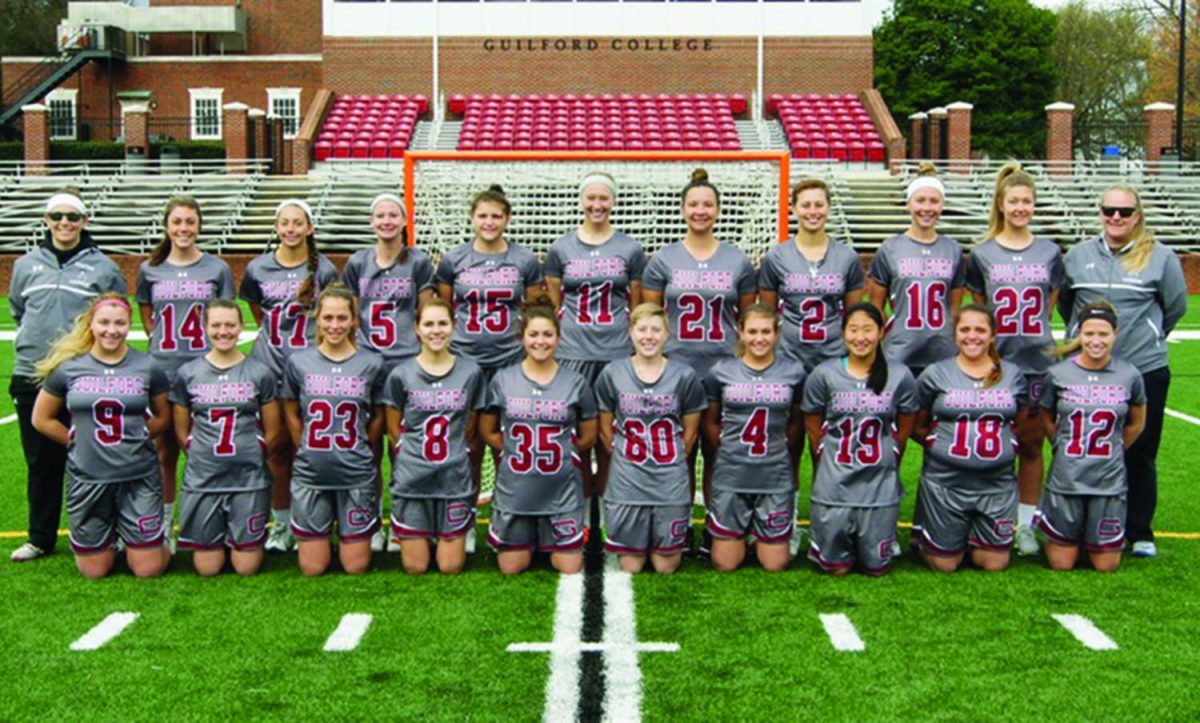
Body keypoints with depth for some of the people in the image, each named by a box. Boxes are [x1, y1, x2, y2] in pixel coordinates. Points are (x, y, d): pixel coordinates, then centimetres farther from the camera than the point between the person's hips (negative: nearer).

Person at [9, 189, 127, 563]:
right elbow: (17, 311, 22)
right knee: (41, 462, 10)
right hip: (32, 377, 3)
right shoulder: (26, 265, 9)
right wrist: (34, 339, 13)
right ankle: (40, 538, 20)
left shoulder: (103, 267, 1)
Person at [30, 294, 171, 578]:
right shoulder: (68, 367, -2)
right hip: (87, 478, 0)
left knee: (148, 569, -1)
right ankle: (110, 537, 39)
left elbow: (162, 418, 11)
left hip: (139, 477, 0)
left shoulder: (147, 368, -1)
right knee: (93, 570, 8)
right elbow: (42, 419, 8)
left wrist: (134, 438, 0)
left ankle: (129, 534, 31)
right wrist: (80, 442, 4)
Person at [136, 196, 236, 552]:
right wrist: (162, 343, 4)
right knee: (164, 450, 8)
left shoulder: (217, 268, 3)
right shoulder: (150, 270, 8)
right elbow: (147, 315, 18)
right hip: (163, 371, 2)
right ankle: (164, 526, 17)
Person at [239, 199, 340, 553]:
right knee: (276, 447, 5)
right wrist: (275, 335, 10)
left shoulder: (324, 270, -1)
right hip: (269, 367, 2)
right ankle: (280, 525, 16)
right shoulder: (258, 269, 5)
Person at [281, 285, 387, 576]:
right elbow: (291, 414, 8)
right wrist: (310, 452, 6)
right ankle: (323, 533, 36)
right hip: (310, 474, 1)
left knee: (355, 566, 4)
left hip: (356, 474, -1)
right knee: (312, 568, 6)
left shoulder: (372, 364, -3)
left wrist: (355, 451, 6)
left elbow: (378, 417, 7)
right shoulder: (299, 362, -1)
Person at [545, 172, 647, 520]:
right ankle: (580, 507, 12)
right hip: (572, 353, 0)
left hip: (617, 354, 0)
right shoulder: (560, 249, 7)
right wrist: (550, 342, 6)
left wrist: (638, 347, 4)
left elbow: (637, 306, 9)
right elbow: (553, 305, 11)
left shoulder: (630, 249, 6)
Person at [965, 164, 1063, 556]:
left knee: (1032, 445, 7)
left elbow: (1049, 305, 12)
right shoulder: (982, 254, 4)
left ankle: (1027, 525, 16)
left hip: (1038, 361, 1)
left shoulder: (1049, 253, 7)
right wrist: (995, 335, -1)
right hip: (996, 362, -1)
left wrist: (1032, 332, 2)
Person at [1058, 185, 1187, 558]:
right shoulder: (1078, 255, 5)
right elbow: (1064, 302, 17)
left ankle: (1140, 531, 18)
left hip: (1145, 371, -2)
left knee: (1140, 453, 5)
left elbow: (1176, 306, 6)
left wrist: (1147, 336, 10)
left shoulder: (1160, 257, -3)